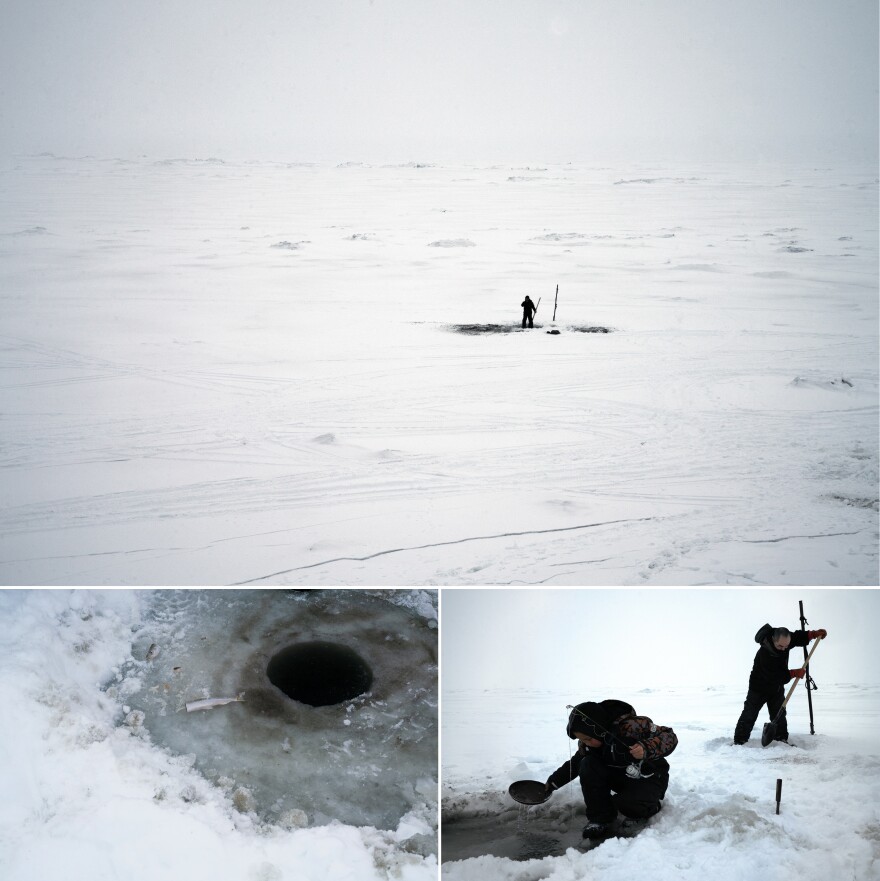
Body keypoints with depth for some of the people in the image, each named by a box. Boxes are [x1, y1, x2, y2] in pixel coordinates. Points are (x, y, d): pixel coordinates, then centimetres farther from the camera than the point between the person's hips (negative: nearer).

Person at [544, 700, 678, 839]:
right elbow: (576, 762, 10)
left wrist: (646, 748, -45)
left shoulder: (631, 726, -33)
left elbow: (669, 737, -28)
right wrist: (553, 781, 9)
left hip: (649, 778, -6)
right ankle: (601, 818, -10)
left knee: (628, 804, -35)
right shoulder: (587, 742, -11)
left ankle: (650, 807, 1)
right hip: (620, 776, 6)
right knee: (587, 765, -20)